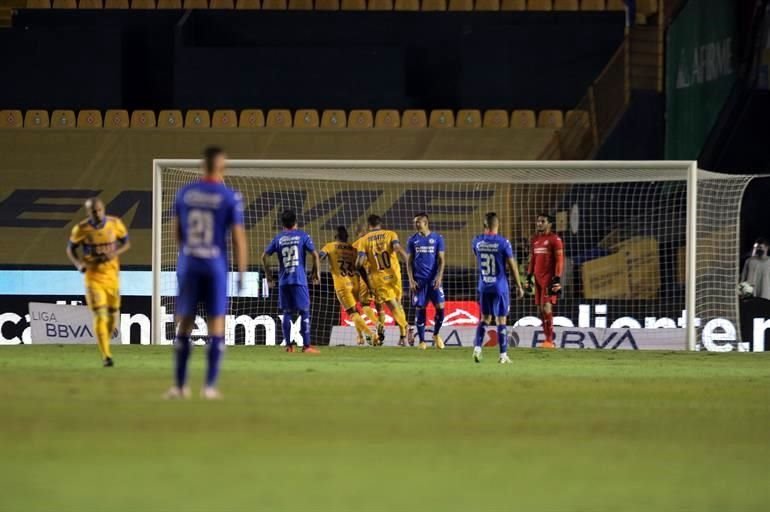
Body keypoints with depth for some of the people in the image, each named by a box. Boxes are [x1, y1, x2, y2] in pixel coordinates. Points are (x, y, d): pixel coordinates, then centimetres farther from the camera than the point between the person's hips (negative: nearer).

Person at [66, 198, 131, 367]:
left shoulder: (115, 224, -6)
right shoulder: (81, 229, -10)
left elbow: (126, 243, 6)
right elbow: (70, 249, 4)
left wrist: (114, 253, -15)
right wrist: (79, 264, -16)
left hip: (112, 275, 3)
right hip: (93, 275, -3)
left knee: (113, 315, 10)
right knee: (99, 315, -13)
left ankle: (105, 344, 36)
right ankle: (106, 355, -13)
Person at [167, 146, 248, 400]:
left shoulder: (184, 193, 3)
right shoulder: (230, 197, -7)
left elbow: (177, 231, 13)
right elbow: (238, 238, -8)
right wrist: (242, 273, 0)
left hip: (188, 265, 3)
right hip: (215, 266, -3)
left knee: (184, 324, 8)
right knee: (216, 325, 4)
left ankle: (179, 385, 8)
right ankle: (210, 386, 0)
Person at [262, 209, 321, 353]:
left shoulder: (278, 239, 8)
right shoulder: (303, 236, 1)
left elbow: (264, 256, 6)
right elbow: (315, 255, -4)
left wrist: (268, 275, 15)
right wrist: (317, 273, 7)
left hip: (283, 281, 3)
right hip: (299, 280, -3)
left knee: (287, 313, 9)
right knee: (304, 312, 1)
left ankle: (289, 345, 7)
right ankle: (306, 345, -4)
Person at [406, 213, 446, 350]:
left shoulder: (437, 238, 3)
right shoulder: (412, 240, 6)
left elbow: (441, 260, 2)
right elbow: (409, 261, 6)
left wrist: (439, 277, -11)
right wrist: (411, 280, -4)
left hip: (434, 280, -1)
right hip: (419, 280, 1)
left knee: (440, 307, -8)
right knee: (420, 309, -2)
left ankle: (436, 335, 16)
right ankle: (421, 341, 7)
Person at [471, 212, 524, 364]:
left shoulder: (477, 242, 0)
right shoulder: (503, 242, -12)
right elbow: (513, 266, -8)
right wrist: (519, 286, 2)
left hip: (483, 287, 3)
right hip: (500, 287, -3)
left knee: (485, 318, 16)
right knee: (501, 320, 3)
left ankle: (477, 347, 0)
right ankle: (503, 355, 5)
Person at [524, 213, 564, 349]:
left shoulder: (554, 239, -6)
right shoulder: (535, 240, 16)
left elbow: (559, 261, -9)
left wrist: (557, 280, -15)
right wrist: (529, 277, 17)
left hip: (549, 278, -8)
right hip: (538, 278, 8)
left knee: (546, 307, -14)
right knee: (540, 310, 7)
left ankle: (549, 341, -12)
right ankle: (548, 340, 14)